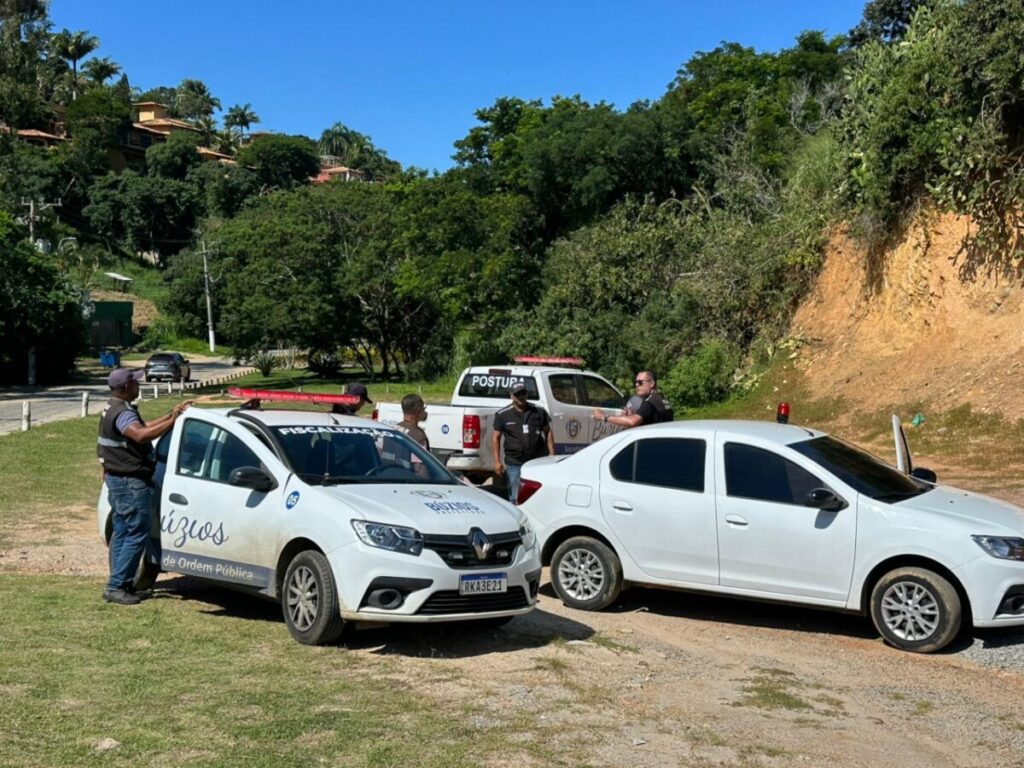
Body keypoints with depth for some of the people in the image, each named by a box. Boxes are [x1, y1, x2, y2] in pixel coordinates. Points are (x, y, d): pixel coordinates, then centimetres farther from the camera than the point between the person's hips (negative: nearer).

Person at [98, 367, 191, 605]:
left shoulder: (114, 409, 14)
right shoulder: (122, 413, -20)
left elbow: (144, 427, 20)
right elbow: (141, 435, -39)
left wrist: (171, 414, 13)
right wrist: (172, 421, -39)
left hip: (117, 479, 11)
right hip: (131, 482, -11)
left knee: (121, 532, 14)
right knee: (137, 535, -8)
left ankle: (119, 584, 20)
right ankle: (116, 587, -8)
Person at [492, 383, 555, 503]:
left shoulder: (539, 411, 6)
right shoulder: (503, 415, 2)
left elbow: (548, 432, 11)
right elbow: (496, 438, 4)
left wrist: (552, 454, 3)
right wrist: (497, 461, -4)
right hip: (514, 464, -1)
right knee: (515, 499, 1)